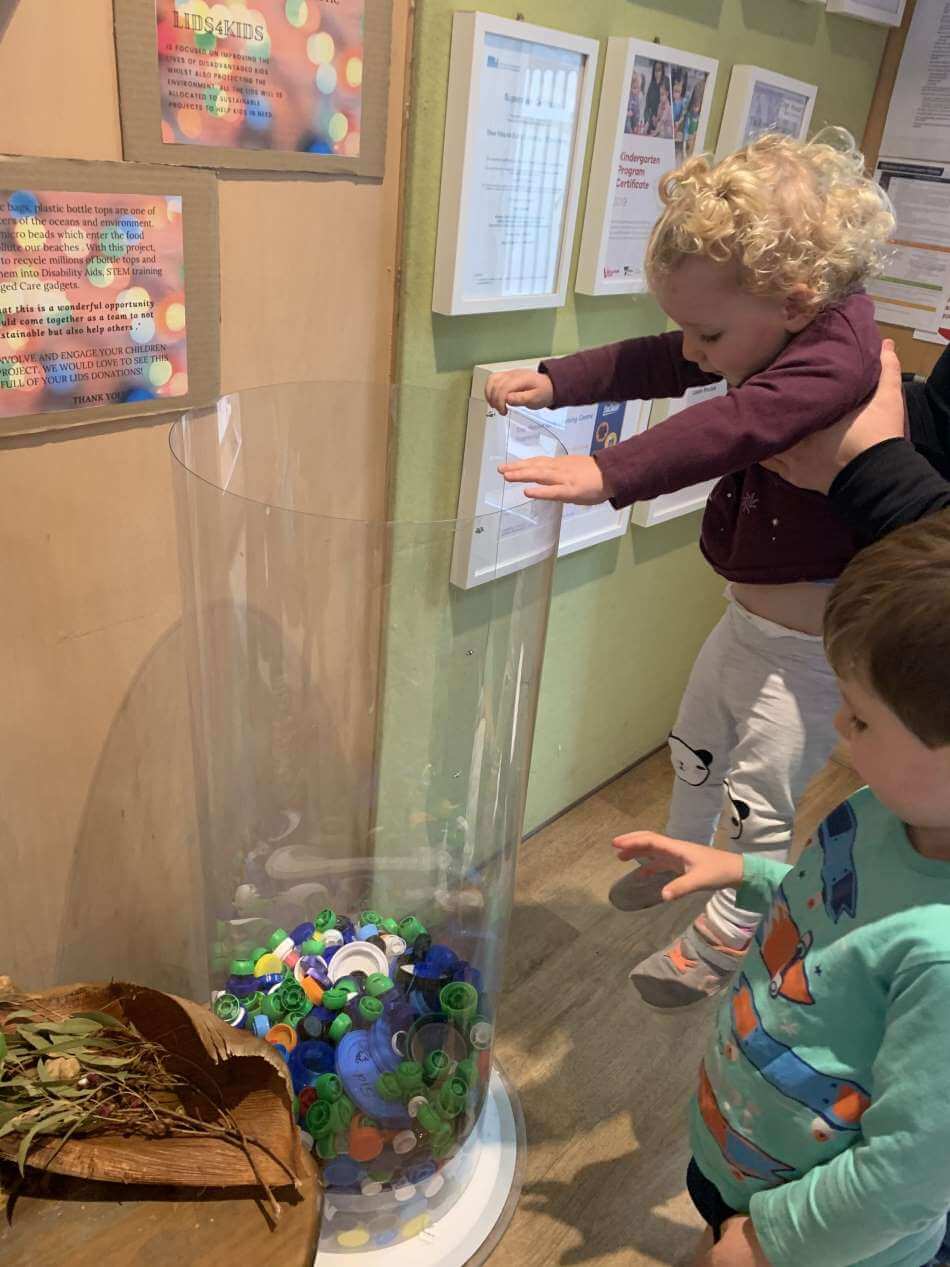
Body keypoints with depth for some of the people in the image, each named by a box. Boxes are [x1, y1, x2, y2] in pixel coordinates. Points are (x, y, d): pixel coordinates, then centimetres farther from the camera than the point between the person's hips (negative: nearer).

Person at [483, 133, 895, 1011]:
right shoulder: (783, 336, -2)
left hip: (809, 645, -9)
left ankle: (723, 938, 31)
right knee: (697, 747, 27)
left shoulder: (835, 361, -29)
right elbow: (655, 367, -1)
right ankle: (682, 857, 54)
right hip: (752, 616, 10)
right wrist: (553, 381, -10)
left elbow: (729, 429, -45)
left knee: (759, 798, 7)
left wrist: (608, 475, -54)